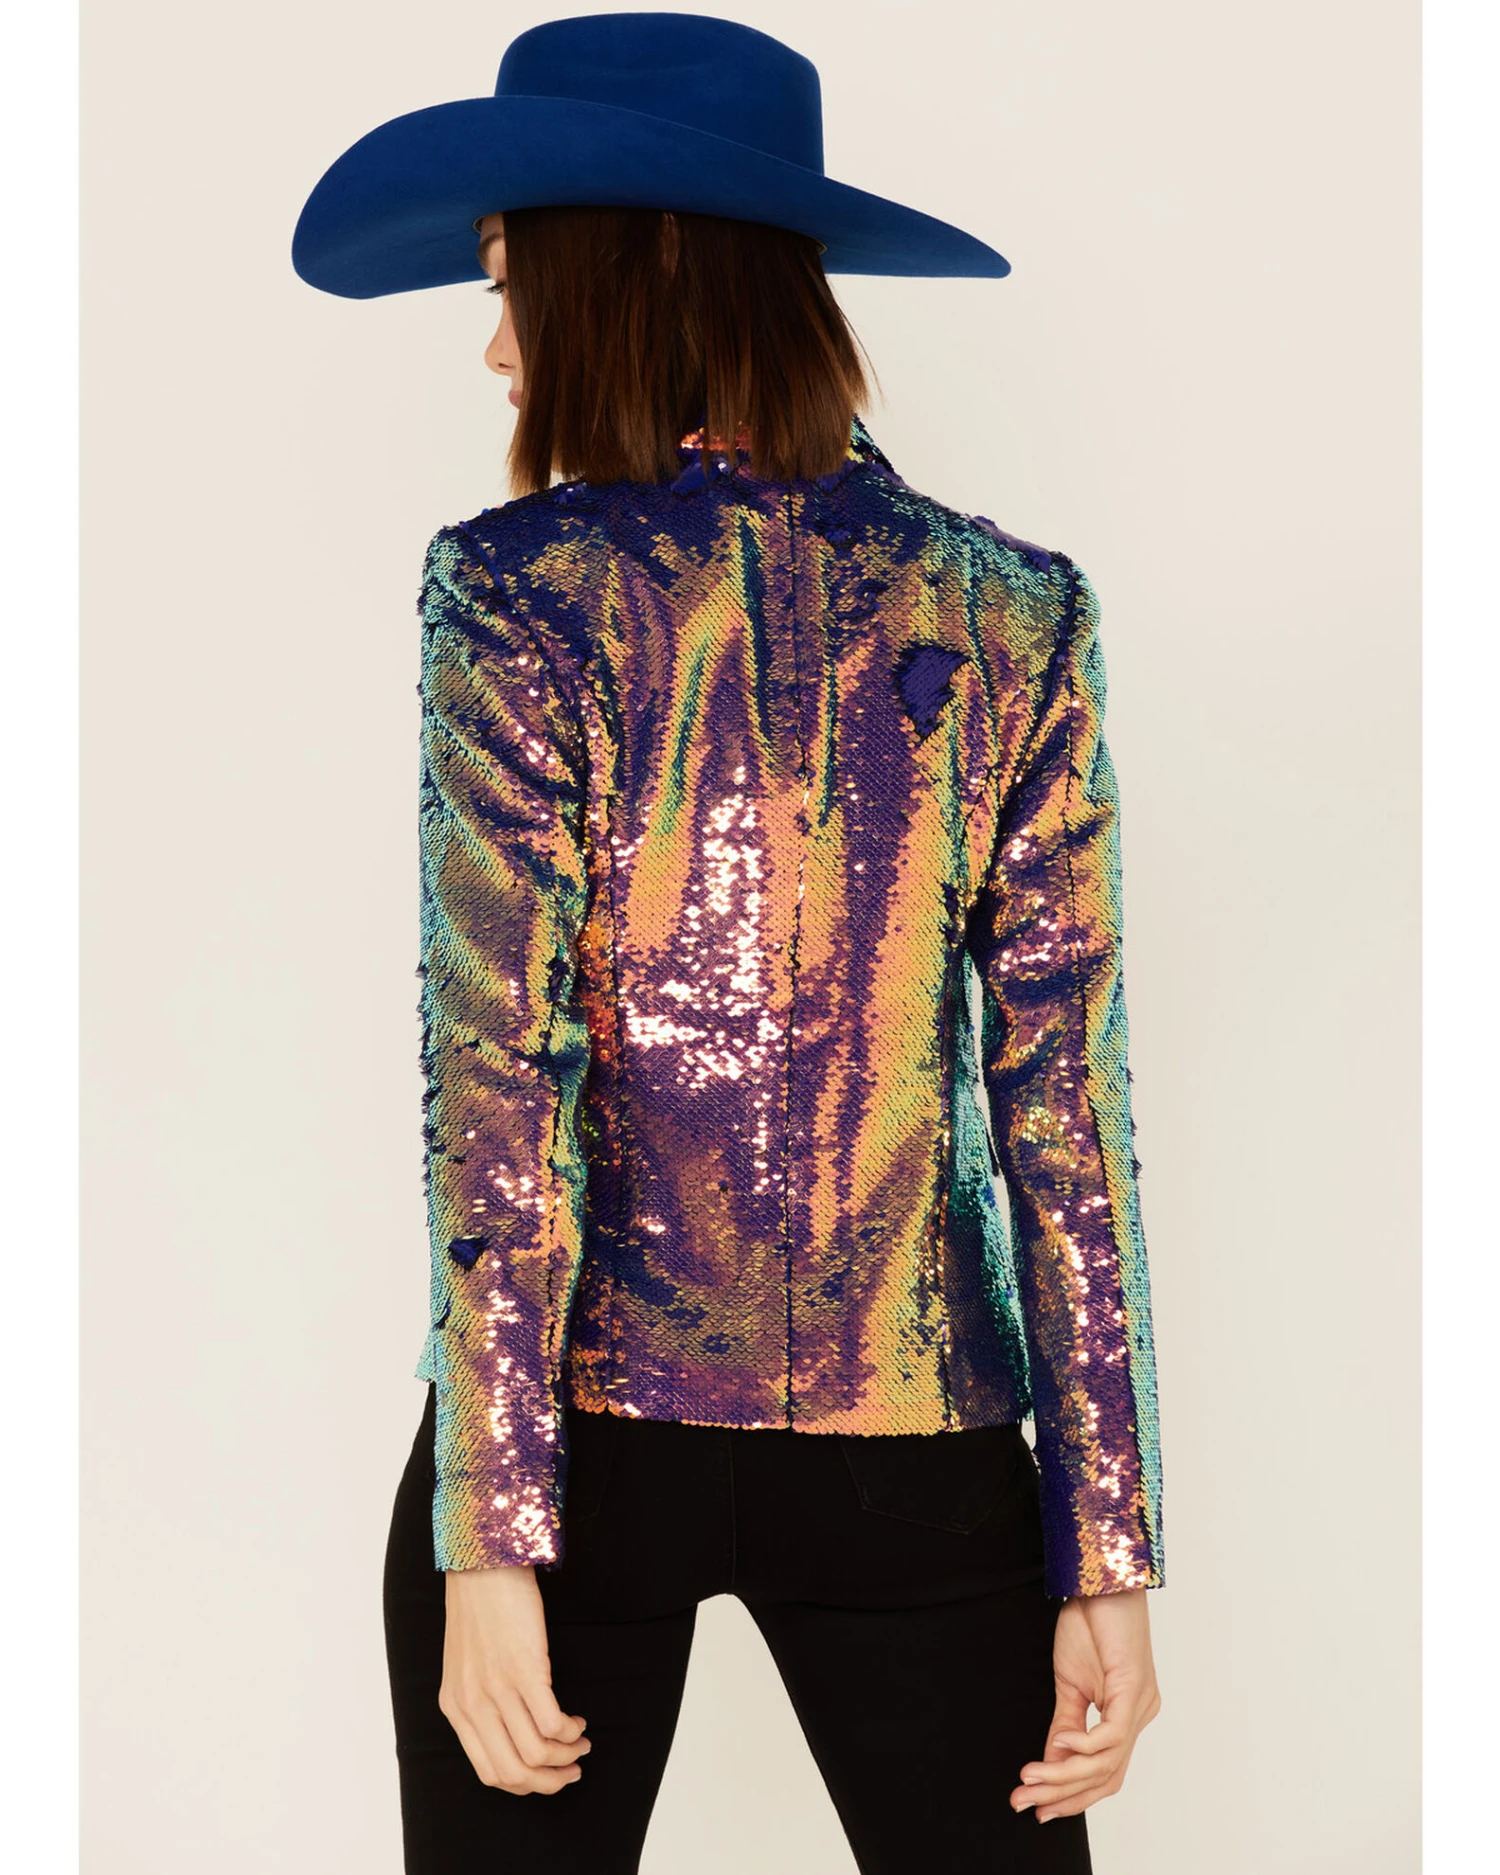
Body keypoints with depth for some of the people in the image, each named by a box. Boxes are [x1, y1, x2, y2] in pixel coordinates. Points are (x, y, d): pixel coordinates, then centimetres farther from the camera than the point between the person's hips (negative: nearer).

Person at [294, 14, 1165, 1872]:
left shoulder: (520, 589, -8)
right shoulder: (1009, 612, 0)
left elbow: (500, 1072, -13)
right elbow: (1065, 1096, -2)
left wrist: (493, 1537, -11)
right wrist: (1106, 1549, 0)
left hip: (590, 1425, -2)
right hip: (910, 1440, 2)